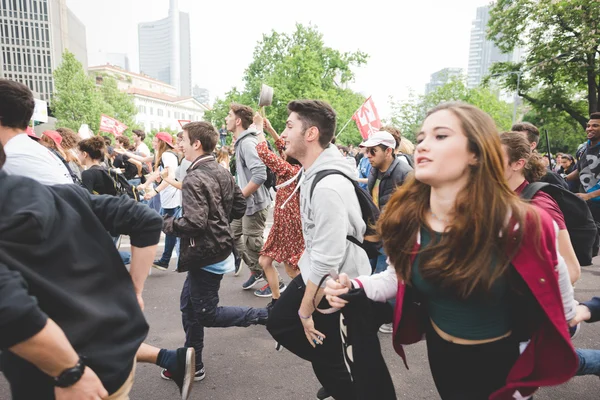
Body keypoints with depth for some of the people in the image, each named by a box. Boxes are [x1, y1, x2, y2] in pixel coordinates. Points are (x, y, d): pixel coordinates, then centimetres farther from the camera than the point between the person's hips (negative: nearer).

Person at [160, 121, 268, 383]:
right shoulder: (222, 173, 6)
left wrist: (167, 224, -12)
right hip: (218, 248, 9)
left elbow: (193, 223, -29)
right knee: (189, 306, 19)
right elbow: (240, 208, 11)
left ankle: (268, 316, 4)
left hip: (205, 255, -9)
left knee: (207, 314, 6)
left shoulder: (194, 179, -21)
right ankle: (193, 364, 31)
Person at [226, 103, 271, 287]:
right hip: (244, 203, 10)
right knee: (234, 235, 18)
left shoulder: (247, 142, -20)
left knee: (253, 245, 0)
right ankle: (256, 271, 30)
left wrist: (240, 196, -21)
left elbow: (260, 175, -31)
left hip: (254, 203, -10)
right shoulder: (241, 141, 12)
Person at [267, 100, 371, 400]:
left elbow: (327, 260, -29)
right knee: (279, 323, 19)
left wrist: (307, 310, -16)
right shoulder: (313, 171, 2)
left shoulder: (328, 186, -31)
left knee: (326, 355, 9)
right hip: (314, 272, 10)